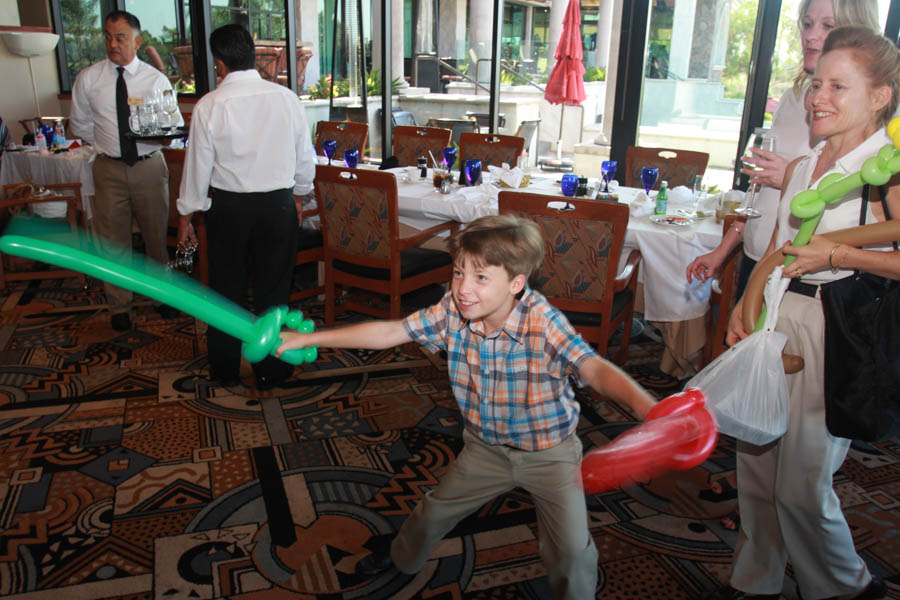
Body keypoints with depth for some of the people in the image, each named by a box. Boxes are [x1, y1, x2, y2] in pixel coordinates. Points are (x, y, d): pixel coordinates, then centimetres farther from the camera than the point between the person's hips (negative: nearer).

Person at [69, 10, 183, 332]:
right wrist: (106, 142, 0)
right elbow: (78, 124, 12)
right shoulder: (88, 78, 1)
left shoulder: (156, 79, -2)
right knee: (113, 239, 8)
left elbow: (177, 125, -4)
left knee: (157, 234, 11)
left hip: (149, 166, -1)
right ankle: (119, 306, 24)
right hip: (109, 169, 1)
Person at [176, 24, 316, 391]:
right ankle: (269, 374, 22)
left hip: (228, 208, -1)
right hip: (278, 205, 1)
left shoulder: (209, 106, -10)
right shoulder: (286, 99, -5)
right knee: (273, 291, 11)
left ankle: (226, 372, 29)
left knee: (227, 291, 15)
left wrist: (186, 215, 8)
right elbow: (305, 159, 3)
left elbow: (198, 165, -4)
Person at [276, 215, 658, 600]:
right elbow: (388, 332, -11)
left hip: (549, 452, -4)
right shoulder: (452, 311, -17)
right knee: (435, 511, 20)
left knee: (571, 550, -10)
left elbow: (593, 368, -44)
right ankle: (403, 558, 53)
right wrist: (308, 339, -11)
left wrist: (643, 403, -65)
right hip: (485, 447, 4)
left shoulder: (542, 323, -31)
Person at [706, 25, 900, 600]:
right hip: (779, 317, 7)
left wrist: (838, 255, -19)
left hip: (839, 332, -7)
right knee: (756, 462, 13)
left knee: (801, 483, 1)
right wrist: (746, 304, 6)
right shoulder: (800, 167, 12)